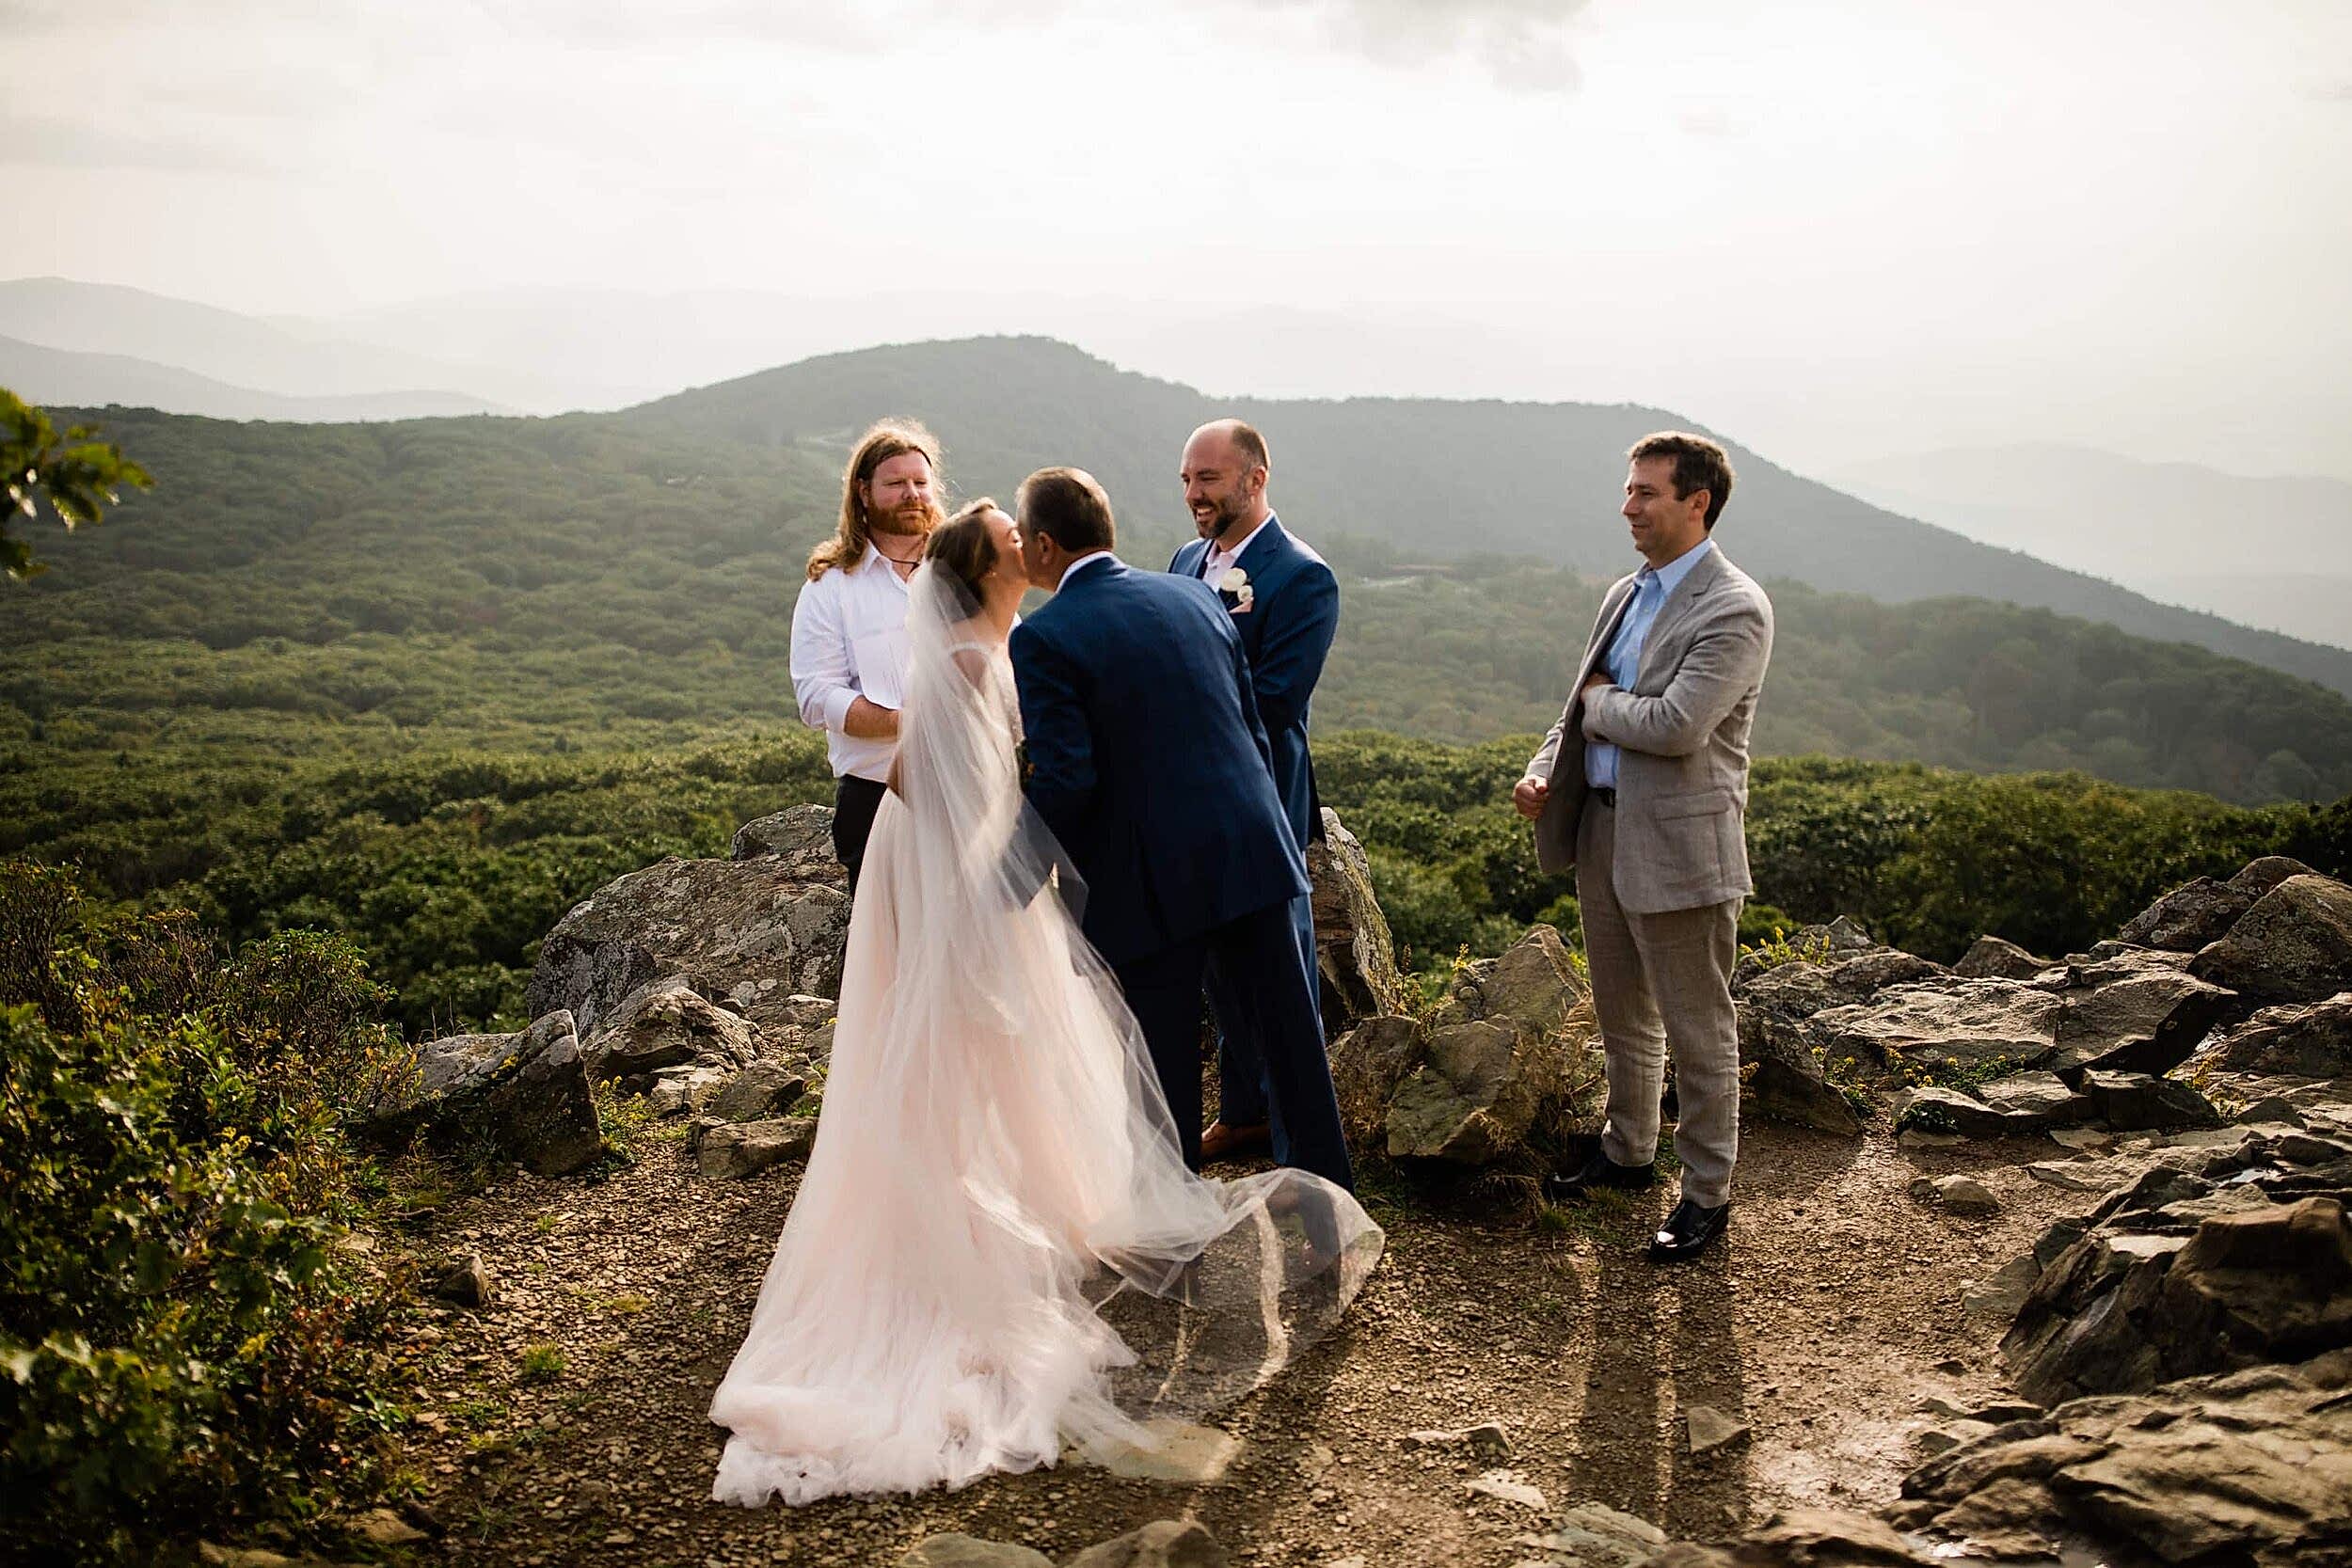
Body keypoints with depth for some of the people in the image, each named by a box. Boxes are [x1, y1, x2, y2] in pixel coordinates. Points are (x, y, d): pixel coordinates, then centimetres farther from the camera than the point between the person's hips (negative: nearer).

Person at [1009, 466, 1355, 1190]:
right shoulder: (1194, 595, 9)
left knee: (1164, 1063, 8)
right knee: (1288, 1032, 15)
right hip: (1252, 854, 6)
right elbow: (1254, 730, 13)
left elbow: (1068, 779, -18)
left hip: (1151, 881, -6)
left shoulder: (1043, 639, -10)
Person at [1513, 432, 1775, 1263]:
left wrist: (1598, 703, -9)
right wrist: (1543, 769, 0)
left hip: (1679, 845, -8)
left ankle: (1707, 1193, 17)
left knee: (1697, 1031, 5)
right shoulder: (1625, 595, 11)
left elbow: (1676, 727, -26)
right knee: (1623, 1015, 22)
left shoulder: (1734, 610, -16)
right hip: (1601, 830, 8)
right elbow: (1585, 705, 18)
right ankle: (1628, 1152, 38)